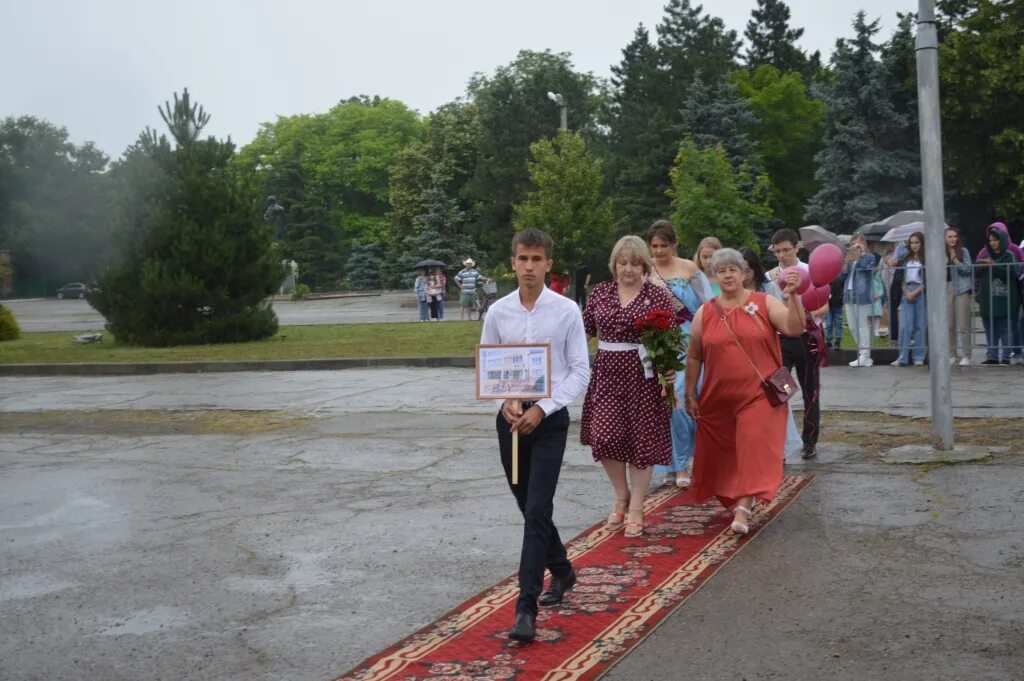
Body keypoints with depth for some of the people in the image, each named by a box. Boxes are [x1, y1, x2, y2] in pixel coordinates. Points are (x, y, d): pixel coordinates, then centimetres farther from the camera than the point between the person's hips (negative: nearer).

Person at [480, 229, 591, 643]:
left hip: (549, 419, -4)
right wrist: (504, 402, -9)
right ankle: (561, 570, 40)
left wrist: (542, 409, -14)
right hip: (510, 417, 4)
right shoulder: (498, 312, 1)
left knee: (538, 510, -11)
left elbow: (580, 371, -5)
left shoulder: (566, 311, -7)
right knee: (528, 508, 15)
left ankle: (526, 608, -8)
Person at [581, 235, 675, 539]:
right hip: (607, 373, 3)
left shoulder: (658, 295, -2)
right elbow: (586, 326, 14)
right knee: (604, 436, -3)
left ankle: (636, 509, 17)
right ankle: (621, 496, 23)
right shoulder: (600, 292, 8)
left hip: (644, 375, -3)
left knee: (641, 439, 3)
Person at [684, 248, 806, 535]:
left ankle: (742, 509, -15)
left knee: (753, 449, -13)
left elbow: (795, 329, -14)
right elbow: (694, 358, 10)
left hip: (759, 395, -3)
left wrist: (792, 296, -28)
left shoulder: (765, 303, -1)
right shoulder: (705, 313, 5)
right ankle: (736, 498, 34)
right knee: (723, 452, 13)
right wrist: (690, 395, 8)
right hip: (718, 398, 3)